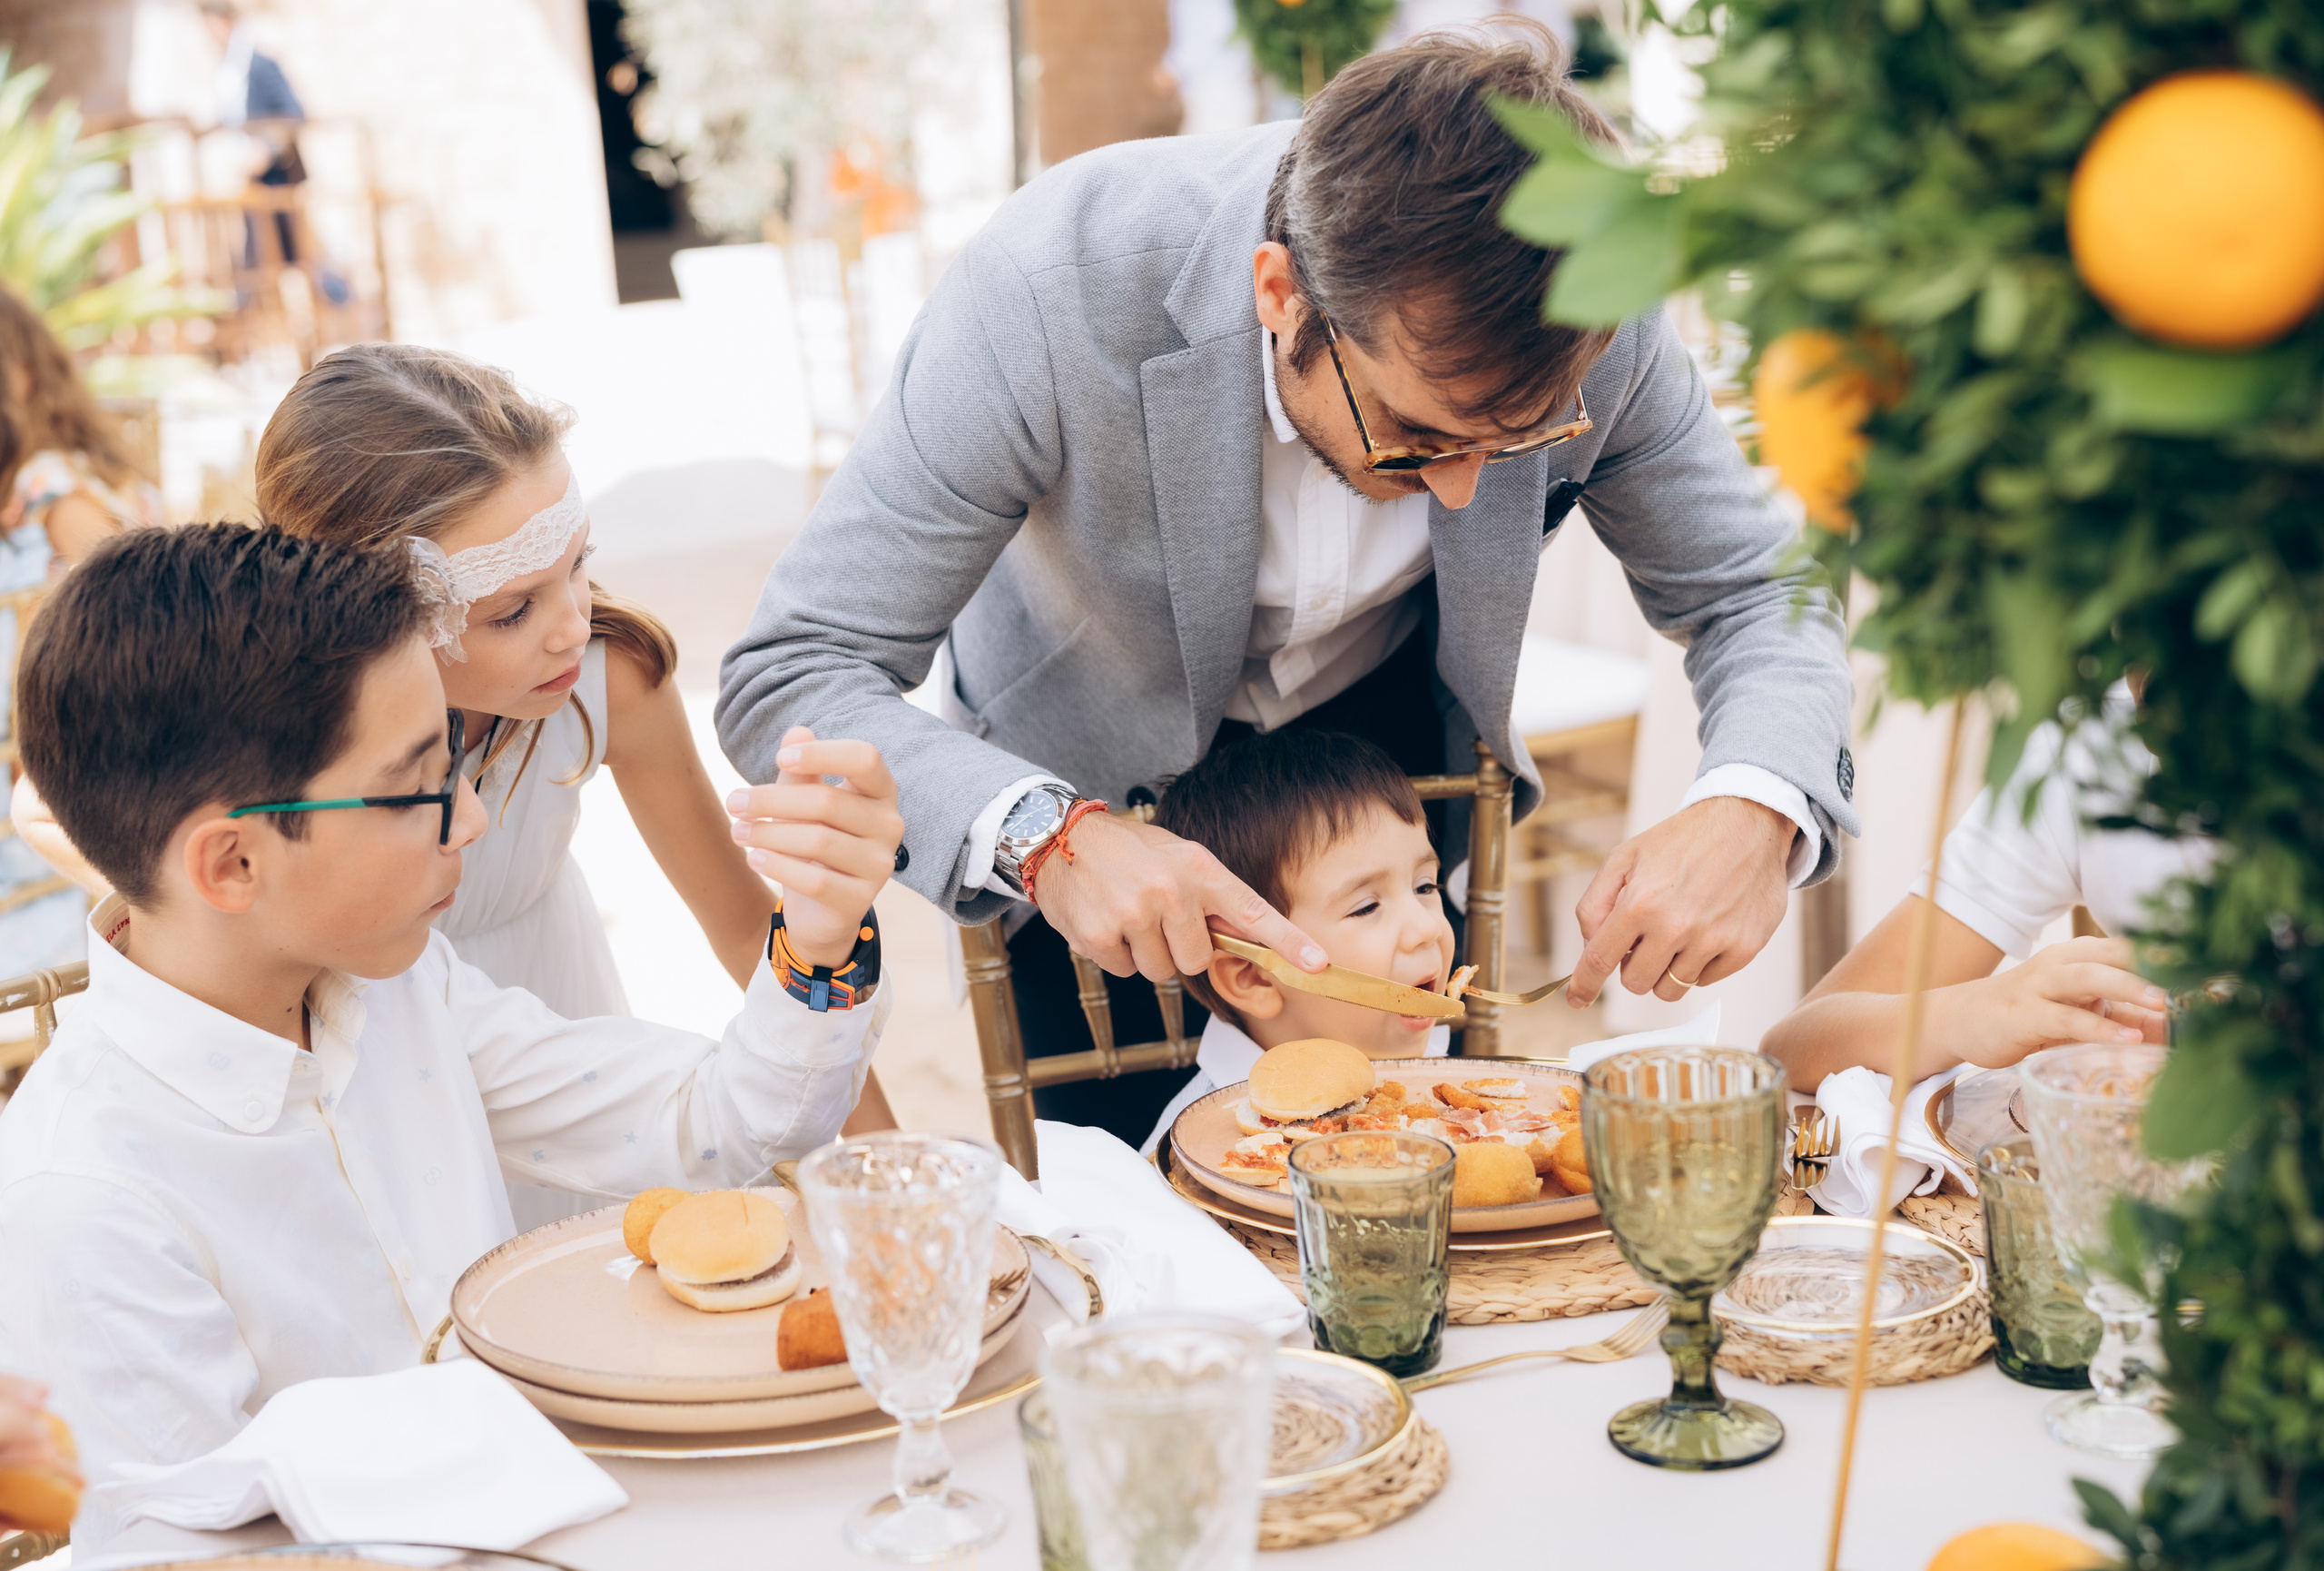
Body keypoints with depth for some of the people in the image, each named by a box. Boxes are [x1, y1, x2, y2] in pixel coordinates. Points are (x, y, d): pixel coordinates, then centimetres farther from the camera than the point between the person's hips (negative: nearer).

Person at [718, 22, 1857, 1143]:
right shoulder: (1049, 291, -39)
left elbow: (1761, 592, -15)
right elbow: (790, 676, -35)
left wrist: (1755, 807, -37)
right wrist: (1042, 834, -53)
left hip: (1377, 717, 3)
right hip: (1092, 767, -2)